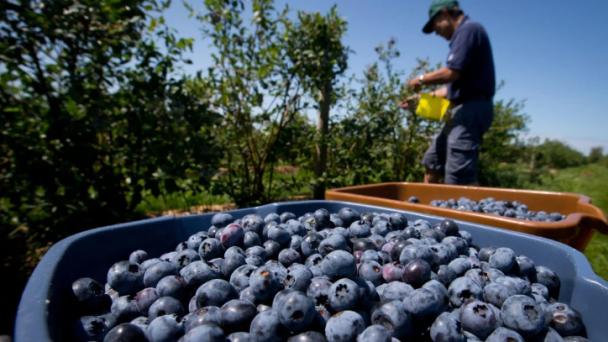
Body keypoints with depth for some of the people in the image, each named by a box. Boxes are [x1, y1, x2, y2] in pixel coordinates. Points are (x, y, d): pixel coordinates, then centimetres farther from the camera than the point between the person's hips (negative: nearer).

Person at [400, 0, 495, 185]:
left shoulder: (468, 29, -8)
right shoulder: (465, 32, 22)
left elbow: (451, 73, -22)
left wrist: (421, 80, -3)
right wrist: (421, 97, 23)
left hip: (470, 110, -10)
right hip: (465, 110, 10)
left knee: (459, 179, -14)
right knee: (432, 163, 15)